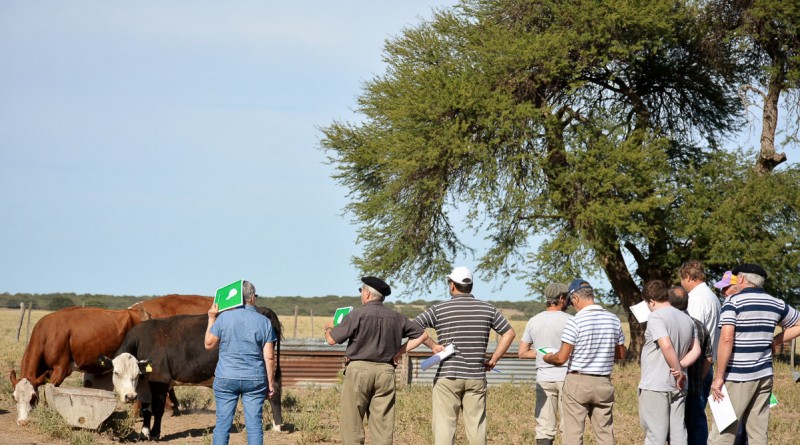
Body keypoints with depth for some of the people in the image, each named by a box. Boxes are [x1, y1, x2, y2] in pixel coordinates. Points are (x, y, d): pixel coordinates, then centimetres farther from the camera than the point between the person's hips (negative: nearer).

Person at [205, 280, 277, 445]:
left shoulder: (223, 318, -5)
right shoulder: (264, 322, -1)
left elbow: (209, 344, 4)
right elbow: (269, 357, -2)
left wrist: (211, 320, 13)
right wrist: (270, 384, 5)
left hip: (226, 378, 0)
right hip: (255, 380, 0)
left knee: (222, 423, 5)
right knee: (254, 424, 4)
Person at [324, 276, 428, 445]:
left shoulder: (357, 315, -7)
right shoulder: (396, 317, 9)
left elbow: (332, 340, -5)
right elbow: (421, 335, 15)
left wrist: (329, 327, 17)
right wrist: (399, 351, 14)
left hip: (358, 369, -4)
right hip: (386, 370, 4)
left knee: (351, 424, 1)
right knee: (383, 423, 5)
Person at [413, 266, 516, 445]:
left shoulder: (439, 309, -3)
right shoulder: (488, 309, 6)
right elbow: (509, 333, 9)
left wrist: (432, 345, -4)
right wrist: (494, 359, 10)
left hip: (447, 376, -3)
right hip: (477, 377, 3)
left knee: (444, 424, -2)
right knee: (476, 425, 9)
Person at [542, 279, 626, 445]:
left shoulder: (575, 322, -13)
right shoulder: (613, 320, 3)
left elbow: (562, 358, -12)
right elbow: (621, 354, 12)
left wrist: (547, 358, 8)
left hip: (578, 381, -5)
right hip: (604, 383, 5)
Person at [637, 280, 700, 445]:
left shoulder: (656, 316, -11)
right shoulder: (687, 319, 12)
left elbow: (666, 345, -23)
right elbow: (696, 350, 7)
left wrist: (677, 370, -13)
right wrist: (680, 367, -4)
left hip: (655, 386, -7)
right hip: (677, 387, 7)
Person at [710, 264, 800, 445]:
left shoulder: (734, 301, -8)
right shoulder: (776, 304, 9)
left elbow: (726, 339, -18)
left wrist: (719, 377, -14)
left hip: (737, 377, -6)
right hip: (764, 375, 6)